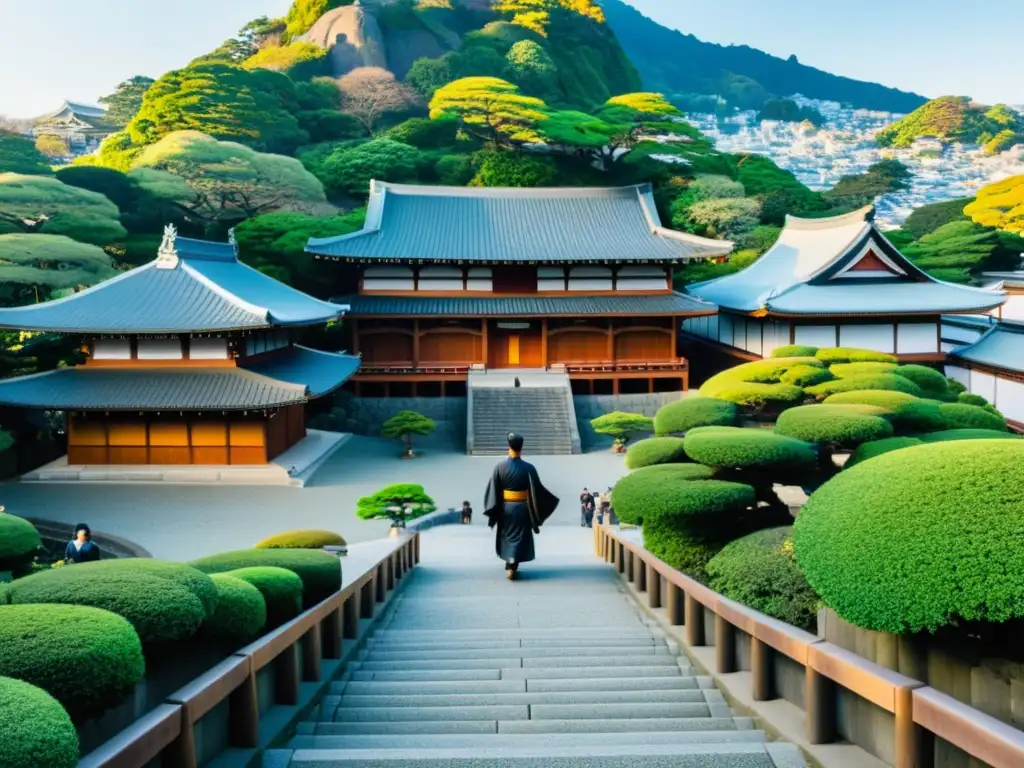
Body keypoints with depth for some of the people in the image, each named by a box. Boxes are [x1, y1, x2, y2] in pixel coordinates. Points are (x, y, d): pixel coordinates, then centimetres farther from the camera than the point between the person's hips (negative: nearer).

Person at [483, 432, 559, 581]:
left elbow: (493, 491, -6)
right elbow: (537, 490, -9)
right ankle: (512, 567, 3)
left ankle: (509, 565, 28)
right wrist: (552, 501, 6)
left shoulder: (499, 467, -8)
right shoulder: (528, 468, -12)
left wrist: (492, 512, 2)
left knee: (507, 536, 19)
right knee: (519, 537, 8)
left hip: (505, 508, 2)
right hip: (522, 508, -2)